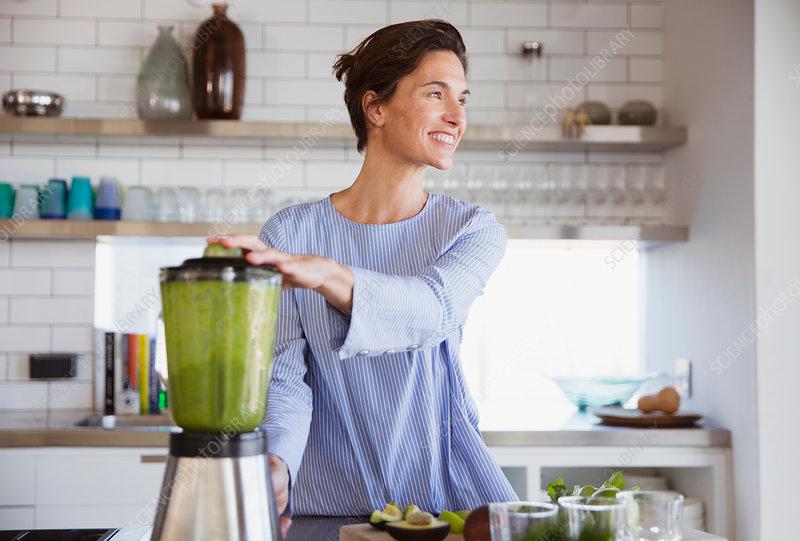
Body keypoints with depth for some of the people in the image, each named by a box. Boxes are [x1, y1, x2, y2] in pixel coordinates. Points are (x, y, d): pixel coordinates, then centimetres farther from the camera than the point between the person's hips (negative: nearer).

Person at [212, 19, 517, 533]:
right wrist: (275, 463, -26)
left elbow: (434, 310, -20)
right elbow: (285, 377, -6)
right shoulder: (291, 232, -1)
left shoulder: (475, 230, 1)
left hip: (451, 490, -1)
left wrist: (323, 274, -37)